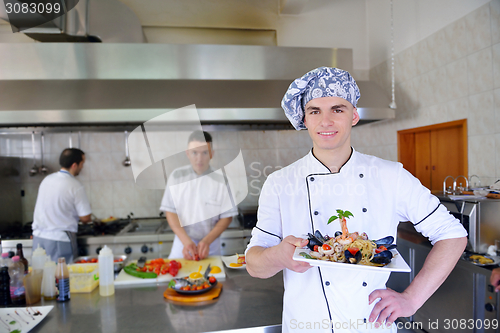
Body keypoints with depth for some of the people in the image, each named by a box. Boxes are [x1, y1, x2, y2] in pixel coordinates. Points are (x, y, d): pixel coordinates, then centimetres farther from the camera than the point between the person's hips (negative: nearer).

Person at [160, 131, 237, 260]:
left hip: (211, 246, 0)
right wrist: (185, 240, -15)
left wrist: (207, 240, -15)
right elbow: (170, 211, -5)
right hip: (182, 242, 1)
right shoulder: (177, 176, -3)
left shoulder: (220, 180, -6)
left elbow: (227, 216, -4)